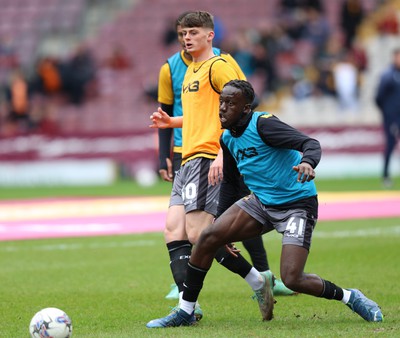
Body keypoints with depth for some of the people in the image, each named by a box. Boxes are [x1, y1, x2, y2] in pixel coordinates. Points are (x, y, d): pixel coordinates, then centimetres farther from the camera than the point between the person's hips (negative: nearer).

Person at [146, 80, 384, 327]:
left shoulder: (262, 124, -19)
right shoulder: (227, 138, 5)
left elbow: (310, 143, -29)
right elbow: (230, 181, 22)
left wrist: (307, 162, -51)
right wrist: (223, 219, 21)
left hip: (298, 204, -7)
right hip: (261, 202, 7)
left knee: (292, 280, -19)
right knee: (209, 237, -8)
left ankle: (349, 297, 6)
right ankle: (186, 312, 2)